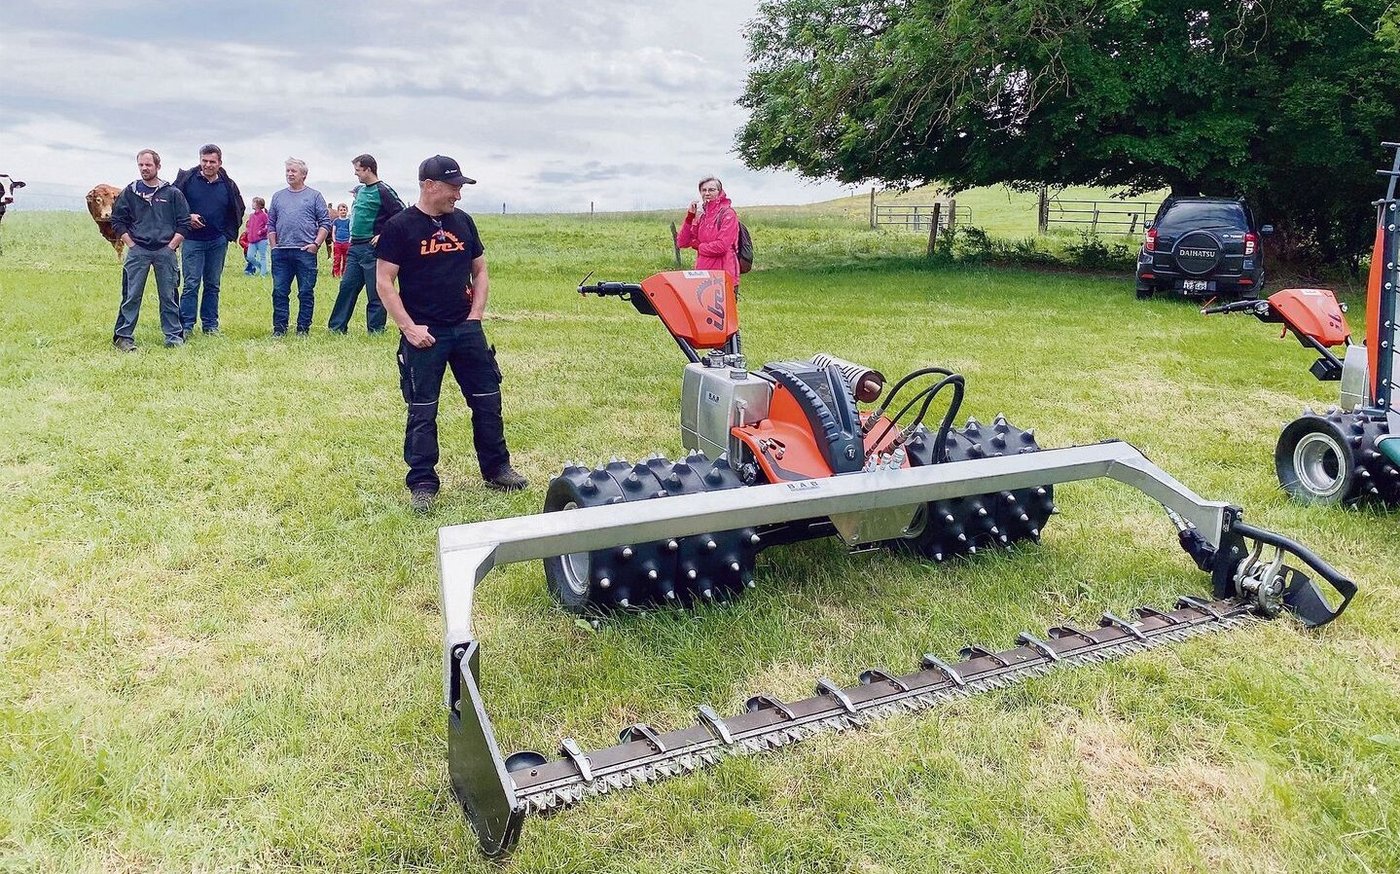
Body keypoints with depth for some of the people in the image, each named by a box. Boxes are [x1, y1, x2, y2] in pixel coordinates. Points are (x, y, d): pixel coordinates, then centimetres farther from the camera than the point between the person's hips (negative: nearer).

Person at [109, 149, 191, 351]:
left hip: (165, 250, 0)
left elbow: (184, 223, 6)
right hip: (137, 251, 0)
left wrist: (171, 246, -2)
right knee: (131, 295, 0)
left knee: (169, 295, 5)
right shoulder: (130, 192, 8)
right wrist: (131, 245, 1)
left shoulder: (172, 193, 6)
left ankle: (174, 336, 12)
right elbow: (118, 220, 11)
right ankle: (123, 336, 4)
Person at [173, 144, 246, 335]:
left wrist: (229, 233, 9)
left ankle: (210, 324, 17)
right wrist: (187, 217, -12)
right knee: (191, 284, -4)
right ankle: (186, 326, 1)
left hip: (218, 242, 3)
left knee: (213, 285, 10)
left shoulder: (228, 185, 4)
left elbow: (239, 210, 17)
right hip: (192, 240, -2)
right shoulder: (187, 179, -3)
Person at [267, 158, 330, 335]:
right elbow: (271, 224, 18)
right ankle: (279, 328, 9)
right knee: (279, 292, 3)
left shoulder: (314, 196, 6)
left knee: (306, 293, 1)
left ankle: (303, 328, 8)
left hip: (305, 252, -3)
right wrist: (273, 246, 7)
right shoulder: (278, 196, 16)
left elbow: (325, 223, 2)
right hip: (281, 253, 3)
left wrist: (316, 244, -8)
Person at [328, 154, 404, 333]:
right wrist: (353, 235, 18)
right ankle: (337, 327, 17)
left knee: (375, 292, -2)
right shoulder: (359, 190, 15)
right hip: (355, 247, 8)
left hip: (372, 248, -8)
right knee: (347, 286, 10)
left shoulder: (383, 190, -10)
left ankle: (376, 330, 6)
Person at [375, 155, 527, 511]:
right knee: (422, 412, 3)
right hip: (424, 334, -4)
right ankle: (422, 484, 13)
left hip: (466, 330, 5)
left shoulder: (463, 222, 8)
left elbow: (480, 271, 15)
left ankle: (496, 468, 24)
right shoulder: (400, 226, -7)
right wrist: (409, 327, -13)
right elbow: (384, 283, -8)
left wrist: (475, 315, 3)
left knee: (488, 400, 9)